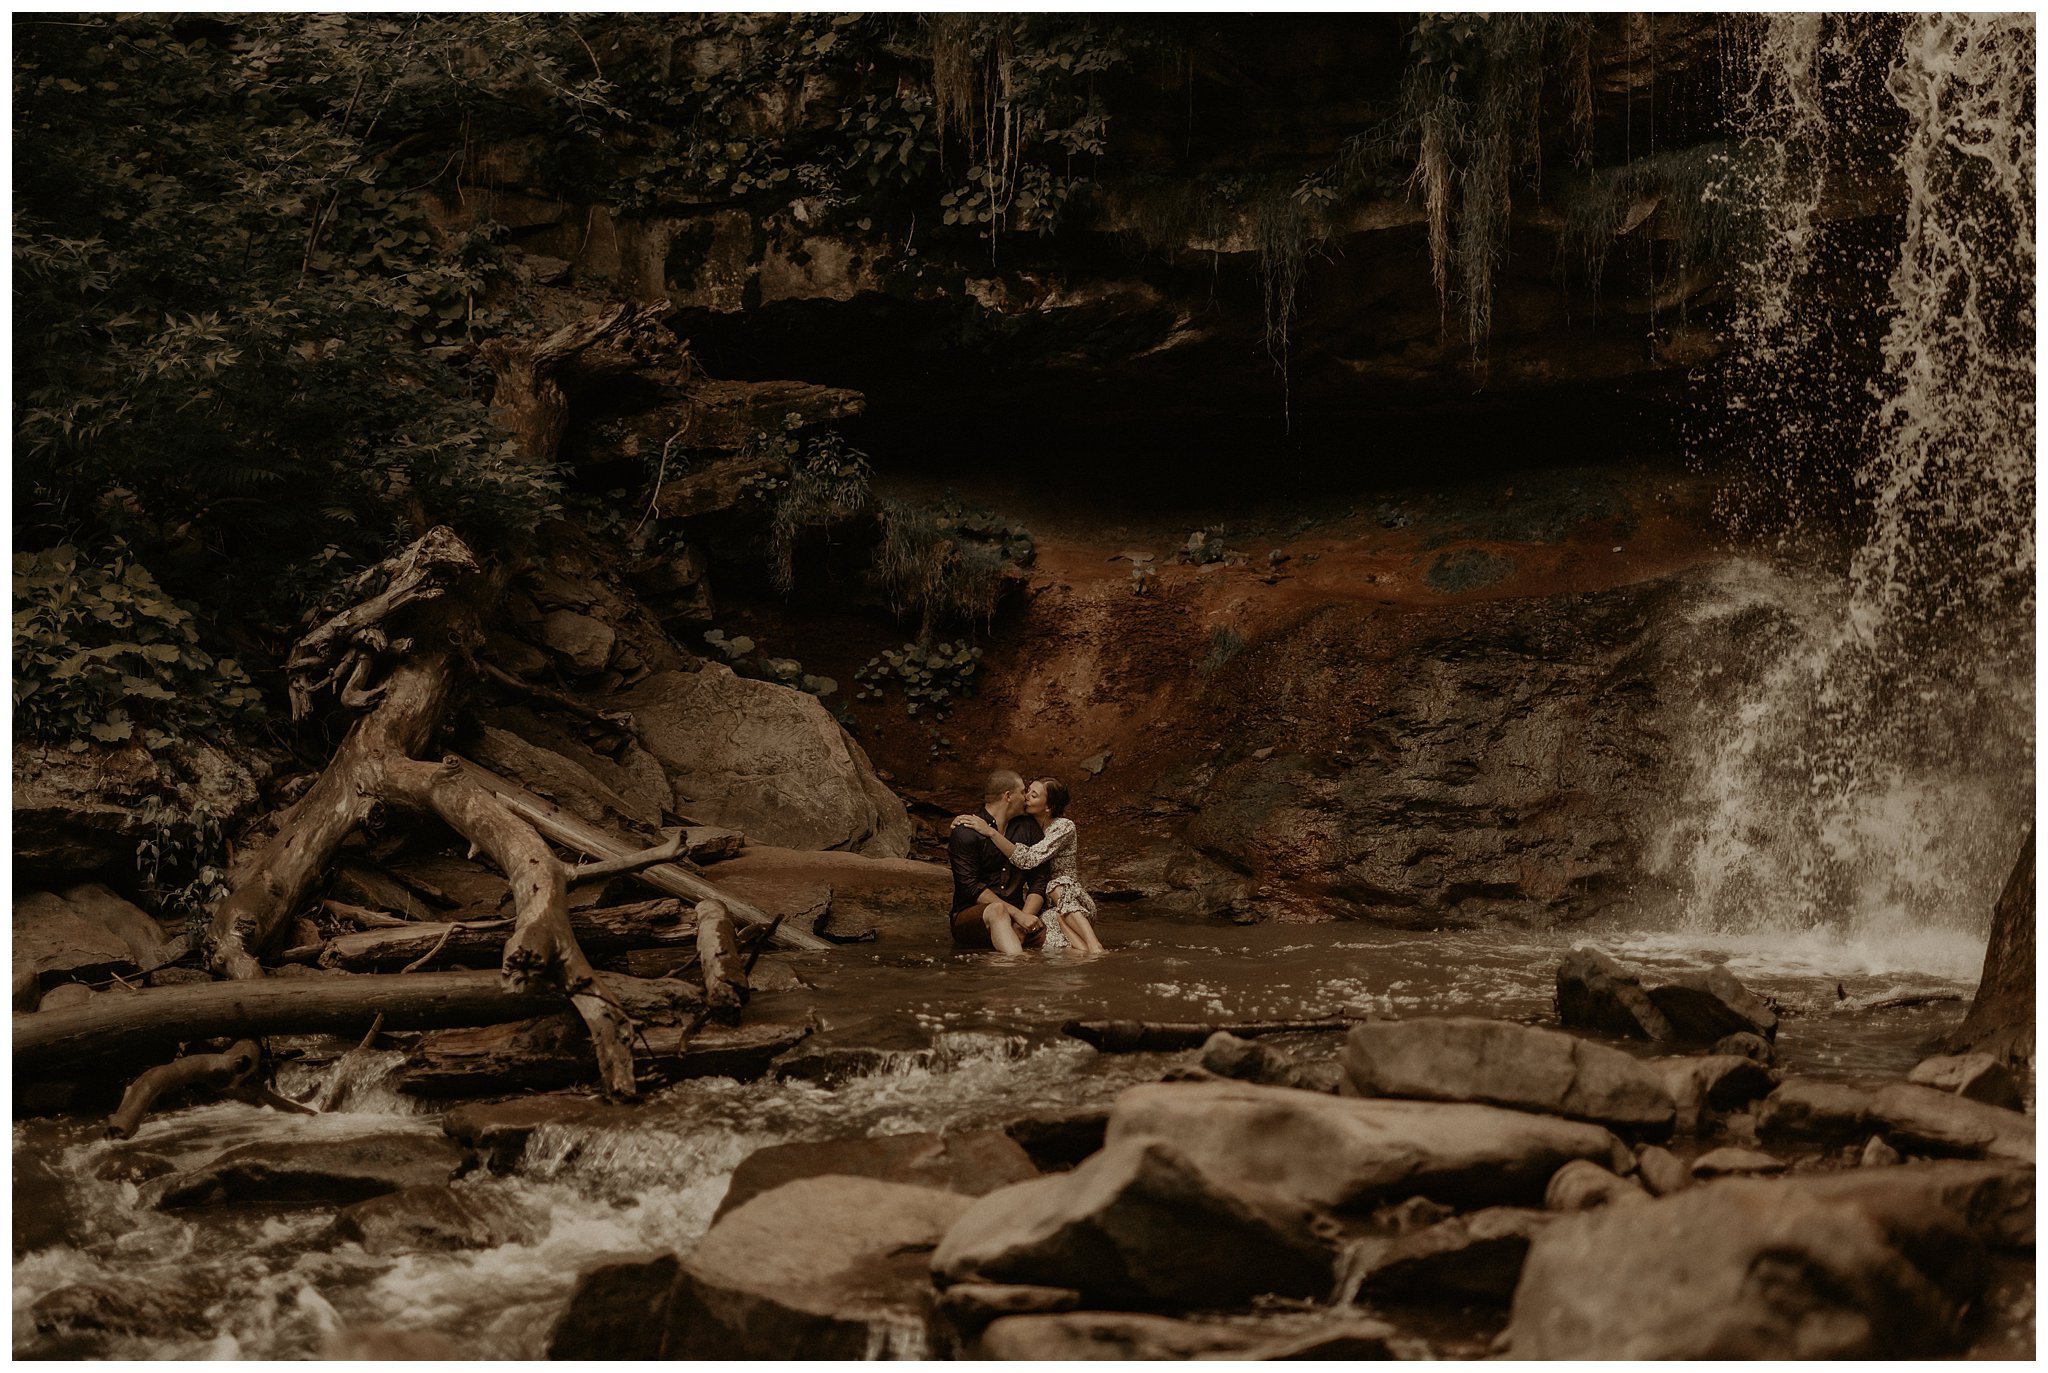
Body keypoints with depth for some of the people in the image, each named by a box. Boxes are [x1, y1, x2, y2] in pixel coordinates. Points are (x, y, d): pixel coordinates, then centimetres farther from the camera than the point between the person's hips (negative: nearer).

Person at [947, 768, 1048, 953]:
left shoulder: (1028, 828, 13)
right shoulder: (965, 833, -5)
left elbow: (1039, 880, 8)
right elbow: (971, 887, -12)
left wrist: (1026, 916, -11)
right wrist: (1017, 914, -19)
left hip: (1015, 916, 5)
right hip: (970, 915, -5)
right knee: (998, 909, -40)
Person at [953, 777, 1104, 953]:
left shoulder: (1064, 827, -11)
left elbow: (1028, 859, -24)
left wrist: (990, 831, -27)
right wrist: (962, 822, -5)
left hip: (1077, 901, -4)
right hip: (1047, 906, 4)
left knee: (1058, 888, -38)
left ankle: (1095, 949, -49)